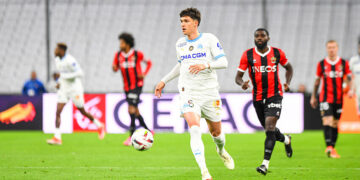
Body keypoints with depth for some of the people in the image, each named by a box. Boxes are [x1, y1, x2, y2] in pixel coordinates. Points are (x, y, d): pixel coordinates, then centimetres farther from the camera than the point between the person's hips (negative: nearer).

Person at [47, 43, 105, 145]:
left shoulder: (70, 60, -21)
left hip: (75, 89, -7)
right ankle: (57, 137, -14)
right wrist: (59, 82, 10)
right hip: (63, 89, 7)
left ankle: (100, 126, 31)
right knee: (58, 112, -10)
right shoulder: (57, 60, 6)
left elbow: (80, 73, -25)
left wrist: (65, 76, -25)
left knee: (83, 112, 8)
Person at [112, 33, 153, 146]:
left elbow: (149, 62, 5)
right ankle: (148, 131, 28)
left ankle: (132, 136, -17)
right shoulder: (118, 55, 2)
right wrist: (114, 67, -14)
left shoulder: (137, 54, -9)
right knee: (135, 111, 12)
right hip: (127, 87, 6)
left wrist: (144, 74, -9)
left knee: (131, 109, -17)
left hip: (137, 85, -6)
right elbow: (115, 68, 10)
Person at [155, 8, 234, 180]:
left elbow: (223, 62, -8)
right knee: (194, 129, -20)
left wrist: (206, 65, -26)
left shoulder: (209, 39, -3)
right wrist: (164, 81, 24)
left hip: (209, 93, -1)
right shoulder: (180, 44, 9)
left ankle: (221, 151, 49)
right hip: (188, 93, 1)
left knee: (216, 131, 11)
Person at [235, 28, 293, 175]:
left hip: (274, 95, -3)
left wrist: (287, 83, 0)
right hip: (258, 97, 3)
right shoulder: (248, 55, -2)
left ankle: (265, 164, -19)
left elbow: (288, 68, 18)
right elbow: (238, 76, -1)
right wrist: (242, 84, -25)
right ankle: (286, 140, 48)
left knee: (270, 127, -18)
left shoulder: (277, 53, -1)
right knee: (269, 130, 14)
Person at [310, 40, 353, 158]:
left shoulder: (344, 63, 4)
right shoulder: (321, 64, 2)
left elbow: (349, 77, 6)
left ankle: (332, 148, 17)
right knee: (327, 120, -18)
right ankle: (329, 146, -28)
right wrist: (313, 97, 13)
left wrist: (350, 89, -13)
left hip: (339, 98, 2)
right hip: (325, 98, -2)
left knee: (335, 124, 8)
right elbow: (317, 80, 11)